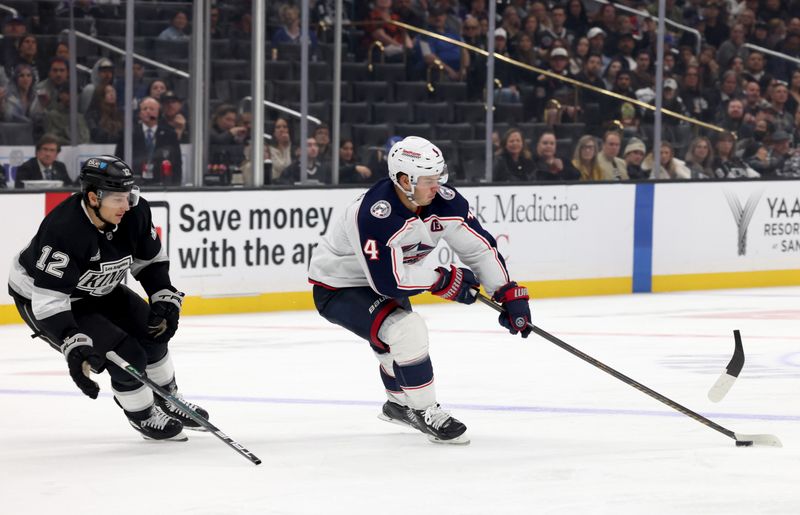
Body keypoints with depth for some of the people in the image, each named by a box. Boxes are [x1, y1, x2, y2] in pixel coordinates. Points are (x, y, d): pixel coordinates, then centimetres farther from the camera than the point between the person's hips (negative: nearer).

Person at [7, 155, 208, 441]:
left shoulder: (135, 213, -18)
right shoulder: (64, 230, -39)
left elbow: (151, 259, 1)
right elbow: (49, 300, -39)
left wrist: (165, 299, -11)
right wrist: (74, 347, -46)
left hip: (97, 290, 8)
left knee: (153, 329, 10)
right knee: (127, 355, -15)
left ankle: (168, 401, 36)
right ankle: (143, 417, 13)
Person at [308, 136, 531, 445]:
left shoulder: (443, 201, -16)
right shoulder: (374, 215, -37)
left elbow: (480, 246, -7)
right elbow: (388, 281, -36)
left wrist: (509, 294, -13)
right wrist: (443, 280, -23)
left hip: (381, 281, 8)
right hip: (337, 288, -8)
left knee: (400, 342, 26)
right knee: (407, 330, -26)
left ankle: (399, 404, 55)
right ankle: (425, 414, -11)